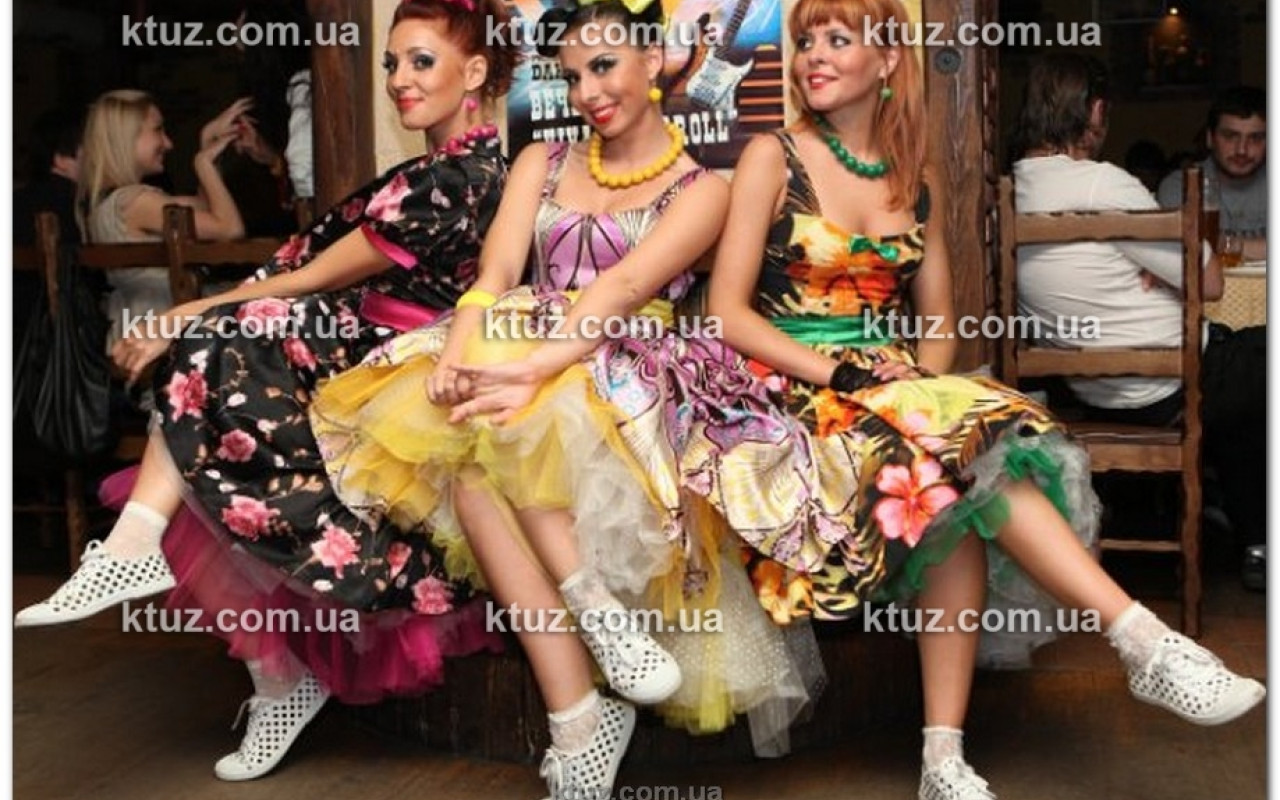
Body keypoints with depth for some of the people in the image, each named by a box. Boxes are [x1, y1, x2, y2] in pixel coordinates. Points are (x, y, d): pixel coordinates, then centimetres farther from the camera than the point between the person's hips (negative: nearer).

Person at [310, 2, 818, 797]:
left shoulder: (702, 188, 6)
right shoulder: (543, 163, 20)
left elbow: (627, 289, -13)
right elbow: (498, 270, 2)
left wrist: (534, 368, -30)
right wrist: (460, 353, -20)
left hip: (620, 382, -4)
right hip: (517, 357, 4)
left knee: (486, 433, -34)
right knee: (466, 445, -31)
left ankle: (582, 719, -29)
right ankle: (581, 721, -30)